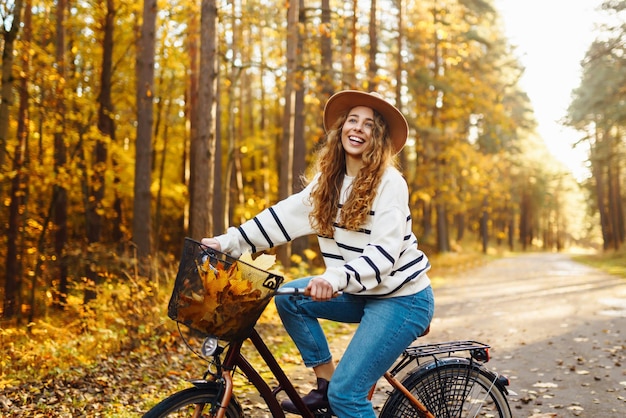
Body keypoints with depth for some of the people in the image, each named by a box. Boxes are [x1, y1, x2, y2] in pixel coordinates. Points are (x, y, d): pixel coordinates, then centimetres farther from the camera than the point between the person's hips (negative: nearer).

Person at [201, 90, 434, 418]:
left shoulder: (389, 183, -17)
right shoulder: (330, 179, 5)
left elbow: (385, 251, -25)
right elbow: (288, 215, 2)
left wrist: (337, 277, -41)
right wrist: (228, 242, -5)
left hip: (402, 298, -8)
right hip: (361, 293, 8)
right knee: (289, 298, 0)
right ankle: (325, 384, 9)